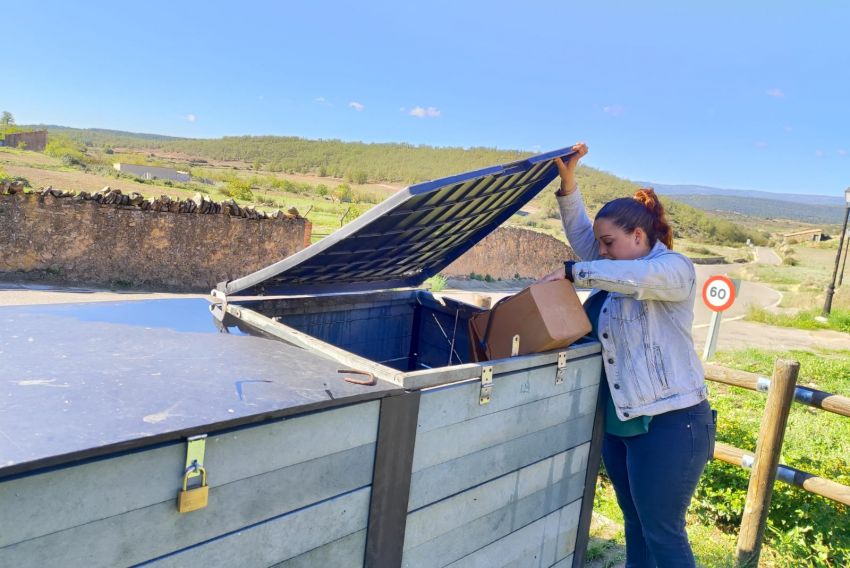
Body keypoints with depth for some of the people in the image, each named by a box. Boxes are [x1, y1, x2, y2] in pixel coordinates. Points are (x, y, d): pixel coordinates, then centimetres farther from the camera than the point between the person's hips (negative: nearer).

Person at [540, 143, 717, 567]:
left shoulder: (674, 268, -10)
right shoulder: (618, 269, 14)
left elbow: (637, 276, -31)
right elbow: (581, 236, 8)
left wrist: (571, 272, -23)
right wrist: (567, 184, -5)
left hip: (670, 423, -8)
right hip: (618, 421, 8)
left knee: (663, 533, 1)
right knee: (635, 523, 19)